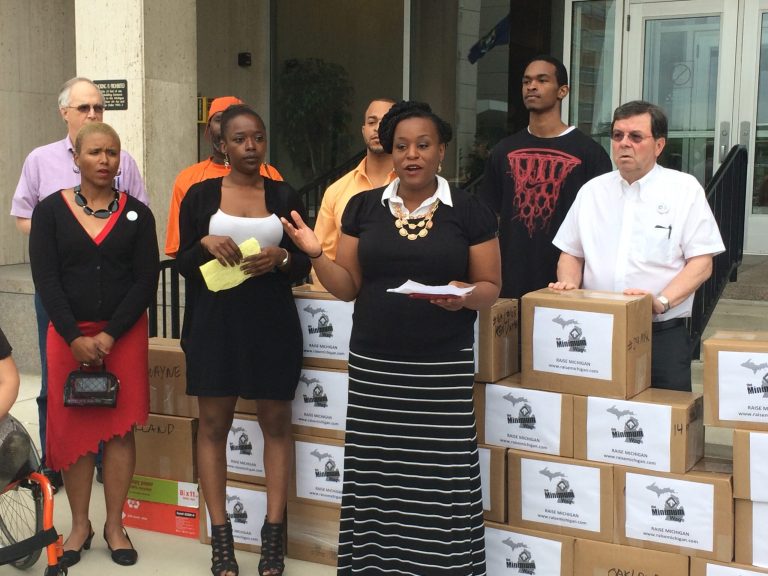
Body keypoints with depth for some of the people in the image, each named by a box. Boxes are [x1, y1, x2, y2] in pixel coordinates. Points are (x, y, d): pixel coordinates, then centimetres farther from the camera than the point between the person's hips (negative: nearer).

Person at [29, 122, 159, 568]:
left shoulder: (137, 214, 2)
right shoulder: (51, 211, 1)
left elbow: (146, 281, -4)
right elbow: (46, 279, -5)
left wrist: (109, 335, -13)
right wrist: (76, 338, -14)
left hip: (124, 334, 0)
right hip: (68, 334, 0)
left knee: (120, 428, 2)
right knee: (72, 428, 3)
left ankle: (115, 525, 14)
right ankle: (80, 525, 16)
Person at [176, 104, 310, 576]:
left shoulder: (285, 196, 6)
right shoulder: (200, 195, 4)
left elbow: (304, 266, 7)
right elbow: (183, 262, 5)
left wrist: (281, 258, -14)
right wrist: (206, 244, -15)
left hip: (272, 322, 1)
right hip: (215, 320, 0)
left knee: (277, 423, 3)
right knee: (213, 425, 2)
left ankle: (274, 534, 11)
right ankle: (221, 538, 10)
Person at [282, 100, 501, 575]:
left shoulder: (471, 211, 1)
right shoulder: (363, 207, 7)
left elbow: (491, 287, 3)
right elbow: (348, 287, 8)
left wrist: (465, 294, -18)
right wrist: (316, 254, -9)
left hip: (443, 367, -2)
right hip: (374, 365, 2)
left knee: (442, 480, -3)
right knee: (376, 478, 2)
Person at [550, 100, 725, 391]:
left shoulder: (685, 189, 2)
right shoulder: (592, 191, 12)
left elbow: (701, 262, -3)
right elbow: (571, 254, 17)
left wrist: (662, 301, -18)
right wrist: (569, 284, -5)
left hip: (663, 335, -2)